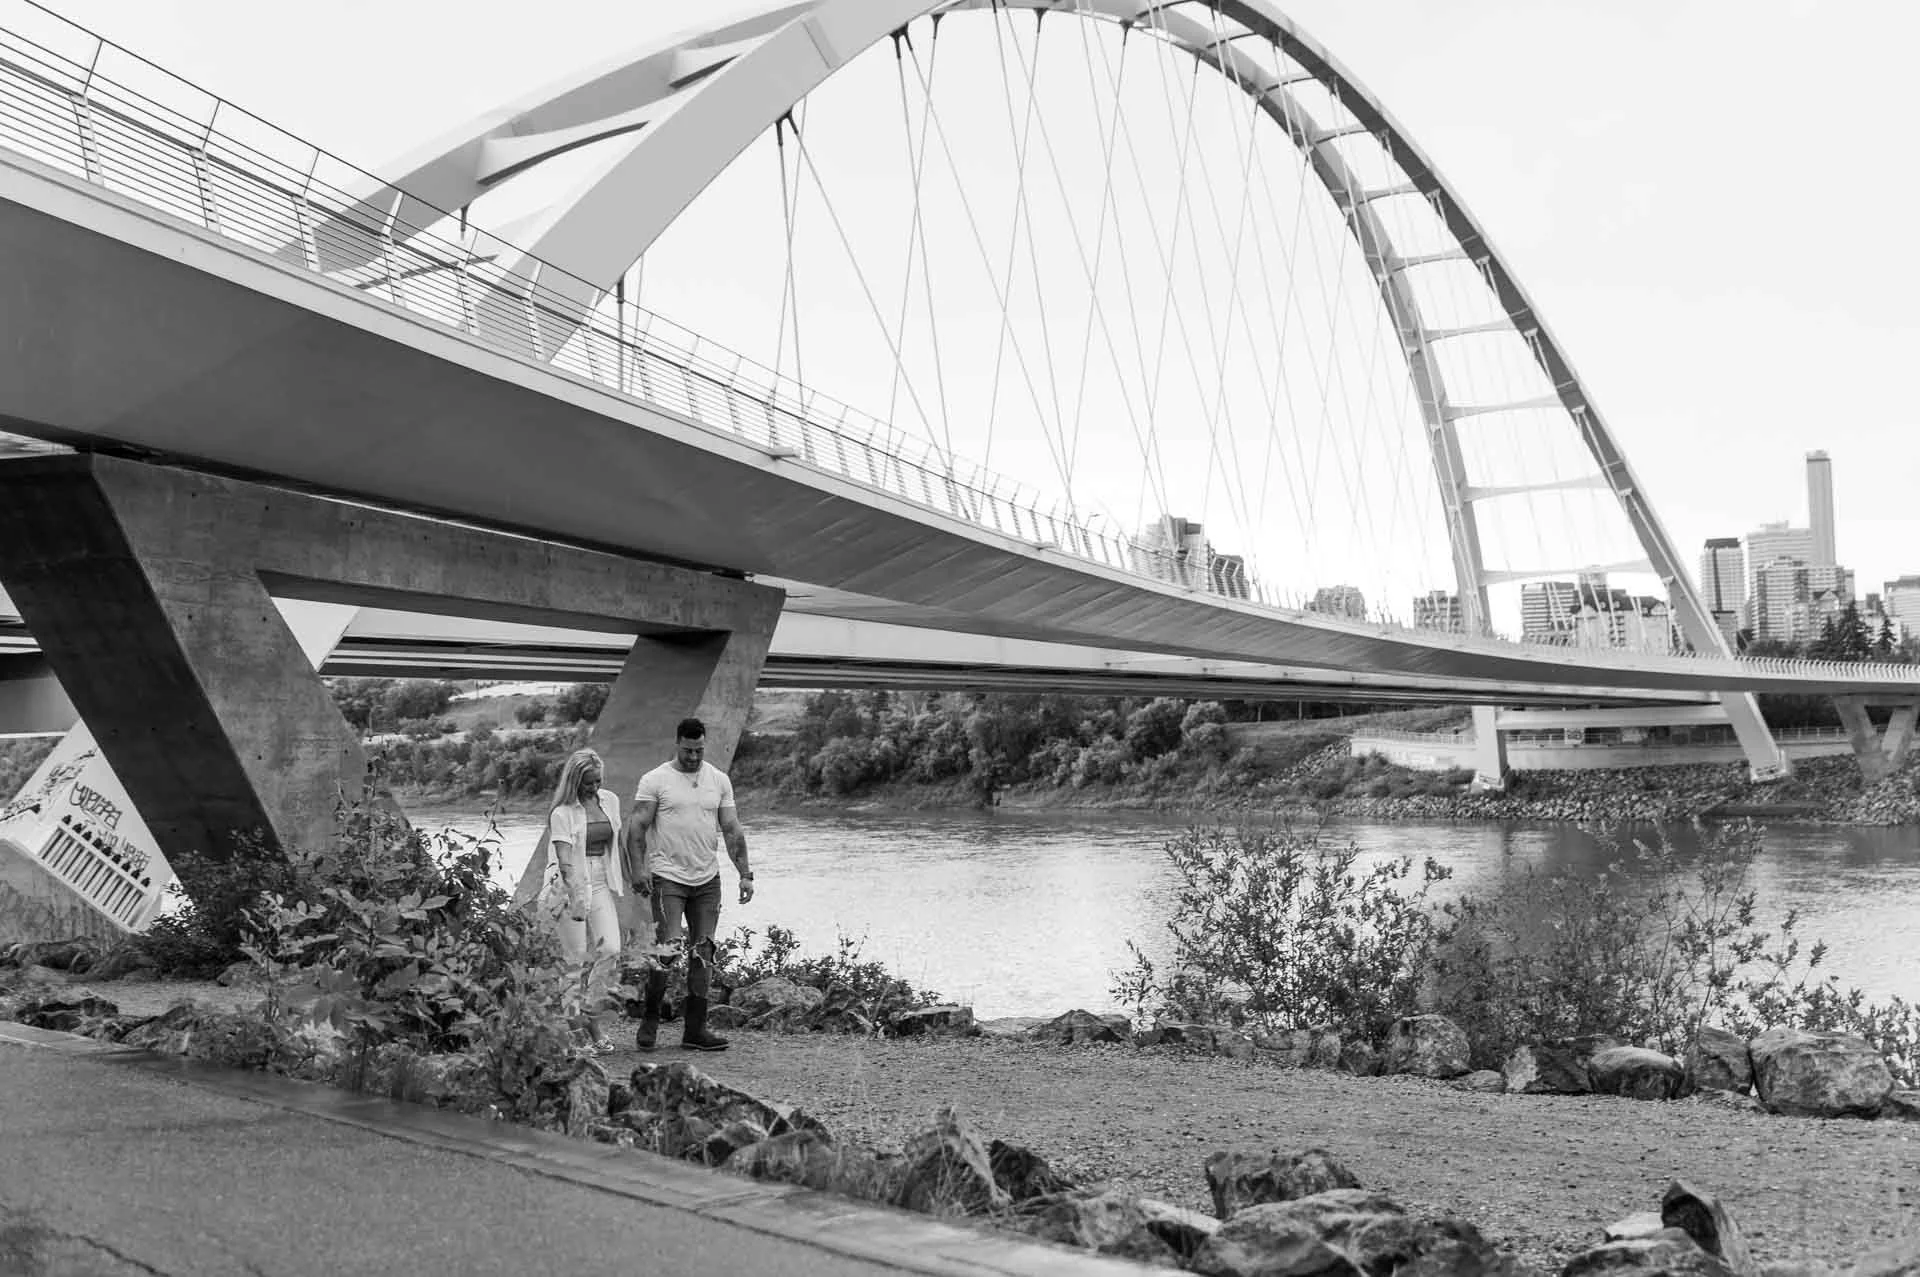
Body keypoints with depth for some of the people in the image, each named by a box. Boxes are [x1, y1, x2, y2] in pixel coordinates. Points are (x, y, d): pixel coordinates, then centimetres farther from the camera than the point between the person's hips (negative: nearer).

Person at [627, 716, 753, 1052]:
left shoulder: (719, 780, 10)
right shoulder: (655, 780, -2)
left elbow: (732, 830, 11)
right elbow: (637, 826, -6)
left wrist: (745, 873, 5)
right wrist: (639, 867, -19)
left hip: (707, 879, 5)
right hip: (668, 877, -4)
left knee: (703, 952, 4)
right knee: (669, 948, -13)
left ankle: (695, 1030, 10)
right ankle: (650, 1019, 7)